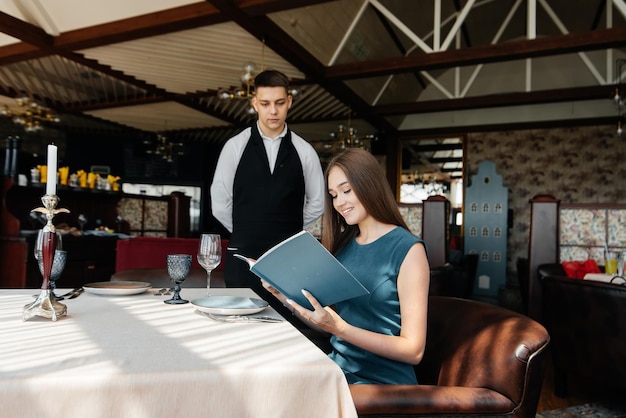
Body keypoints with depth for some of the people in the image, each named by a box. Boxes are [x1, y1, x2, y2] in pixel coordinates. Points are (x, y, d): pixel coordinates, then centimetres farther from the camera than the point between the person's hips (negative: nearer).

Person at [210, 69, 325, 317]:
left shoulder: (304, 151, 3)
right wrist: (246, 232, 9)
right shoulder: (235, 146, -1)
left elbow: (317, 203, 12)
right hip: (243, 257, -1)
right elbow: (219, 203, 3)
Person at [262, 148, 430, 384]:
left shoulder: (408, 249, -10)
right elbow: (328, 324, 11)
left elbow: (413, 350, -14)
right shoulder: (343, 244, 9)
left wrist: (340, 328, -23)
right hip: (337, 372, 6)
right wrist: (288, 299, -4)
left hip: (384, 382, -5)